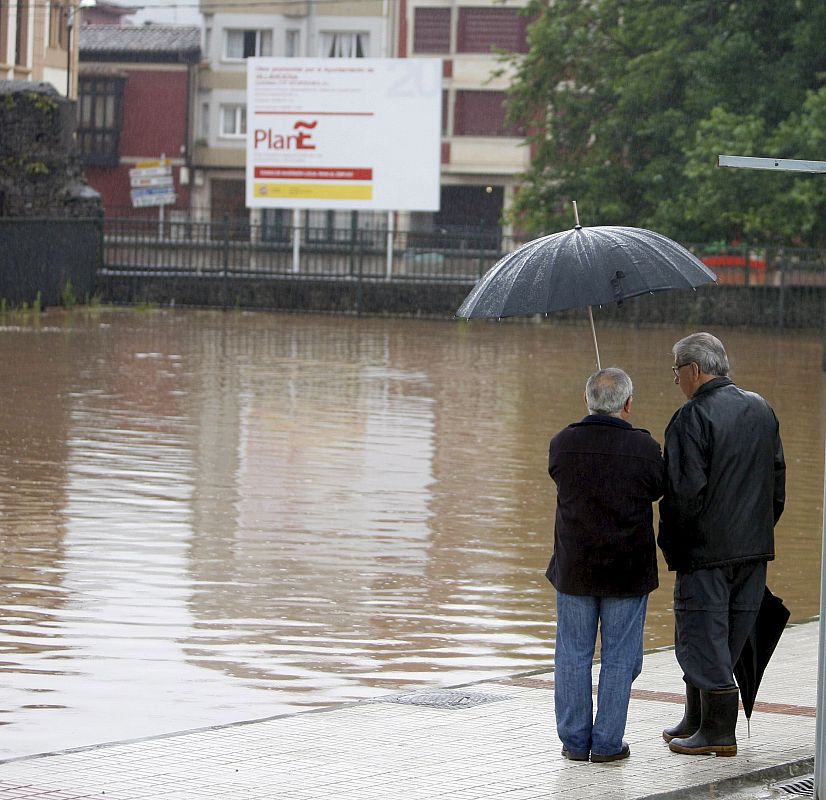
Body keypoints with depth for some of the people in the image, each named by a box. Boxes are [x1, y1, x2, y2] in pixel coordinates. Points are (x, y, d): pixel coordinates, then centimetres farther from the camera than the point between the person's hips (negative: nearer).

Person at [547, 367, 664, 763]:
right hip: (627, 573, -1)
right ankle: (607, 742, 9)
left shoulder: (562, 444, -8)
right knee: (619, 657, 8)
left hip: (574, 568, 1)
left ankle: (574, 740, 14)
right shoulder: (645, 448, -12)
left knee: (573, 656, 11)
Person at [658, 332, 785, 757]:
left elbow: (684, 492, -19)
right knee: (726, 639, 15)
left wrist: (670, 544, -6)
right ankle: (697, 721, 24)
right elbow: (777, 479, 16)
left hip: (707, 548, -8)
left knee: (703, 635, 0)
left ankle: (718, 732, 0)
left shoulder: (692, 418, -16)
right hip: (755, 547, 8)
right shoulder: (761, 410, 10)